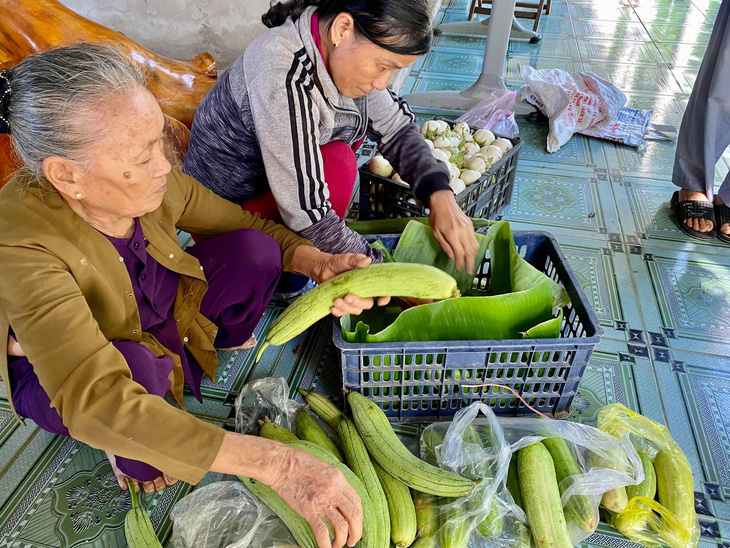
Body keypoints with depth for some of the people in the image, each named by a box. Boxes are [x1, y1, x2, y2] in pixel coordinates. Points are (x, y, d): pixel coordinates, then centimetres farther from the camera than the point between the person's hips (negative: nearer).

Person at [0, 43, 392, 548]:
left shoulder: (152, 183, -23)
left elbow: (243, 225, -8)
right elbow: (95, 400, -48)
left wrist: (316, 262, -29)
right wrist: (274, 463, -54)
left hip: (161, 315, 4)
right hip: (59, 378, -4)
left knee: (253, 249, -17)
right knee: (137, 368, -39)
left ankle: (221, 344, 15)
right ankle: (134, 462, -3)